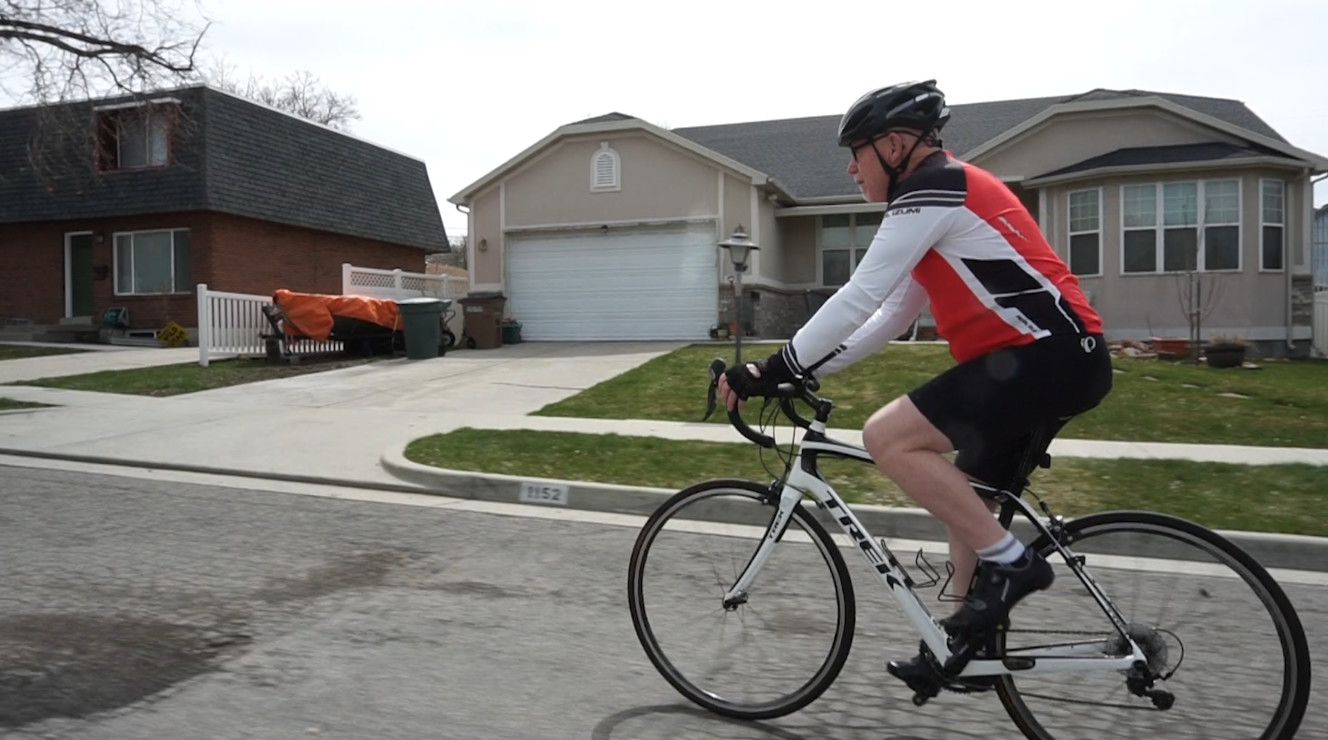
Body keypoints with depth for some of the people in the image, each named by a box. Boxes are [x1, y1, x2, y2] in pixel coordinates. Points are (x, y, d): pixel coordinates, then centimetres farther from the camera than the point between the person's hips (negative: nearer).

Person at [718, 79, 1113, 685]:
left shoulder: (933, 191, -11)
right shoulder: (945, 196, 21)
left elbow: (858, 298, -17)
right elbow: (892, 316, 21)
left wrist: (774, 369, -11)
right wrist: (804, 368, 15)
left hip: (1047, 355, -11)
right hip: (1058, 357, 11)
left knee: (888, 437, -16)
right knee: (965, 499, 16)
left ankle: (1008, 560, -7)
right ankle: (969, 640, 26)